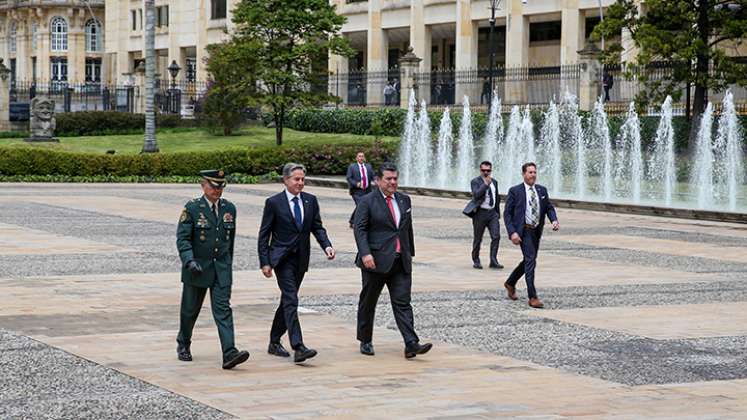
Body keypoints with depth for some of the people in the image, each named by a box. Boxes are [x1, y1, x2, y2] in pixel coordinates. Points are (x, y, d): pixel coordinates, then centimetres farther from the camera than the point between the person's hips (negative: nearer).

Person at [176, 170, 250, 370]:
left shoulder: (229, 208, 6)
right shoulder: (192, 208, -8)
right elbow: (182, 238, -12)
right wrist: (190, 261, -25)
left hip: (221, 268, 2)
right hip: (197, 267, -2)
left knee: (223, 309, -9)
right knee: (191, 309, 12)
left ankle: (229, 353, -19)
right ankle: (183, 345, 35)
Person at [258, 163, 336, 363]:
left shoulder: (311, 201, 7)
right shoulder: (274, 203, -6)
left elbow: (317, 227, 10)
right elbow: (264, 235, -3)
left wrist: (327, 245, -9)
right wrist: (265, 262, -8)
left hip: (301, 258, 5)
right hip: (282, 258, -5)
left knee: (287, 301, 14)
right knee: (291, 300, -16)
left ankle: (274, 343, 27)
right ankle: (298, 348, -23)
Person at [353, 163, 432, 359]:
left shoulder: (404, 200, 14)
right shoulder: (368, 201, -4)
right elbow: (359, 229, -10)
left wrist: (410, 253, 19)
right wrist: (365, 253, -22)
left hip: (401, 262, 4)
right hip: (376, 261, -4)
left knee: (403, 303, -4)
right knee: (368, 302, 8)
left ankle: (411, 344, -13)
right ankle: (365, 341, 22)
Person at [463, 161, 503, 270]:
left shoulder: (494, 182, 12)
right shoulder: (475, 182, -5)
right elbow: (476, 195, -23)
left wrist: (498, 213, 19)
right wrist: (486, 184, -24)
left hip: (492, 213, 4)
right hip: (480, 213, -4)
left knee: (496, 236, -9)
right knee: (478, 239, 4)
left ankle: (493, 261, -7)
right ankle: (476, 261, 19)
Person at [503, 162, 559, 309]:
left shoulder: (542, 190, 10)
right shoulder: (515, 191, -5)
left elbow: (549, 208, 14)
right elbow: (507, 213, -6)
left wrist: (554, 220, -8)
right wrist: (512, 232, -17)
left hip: (536, 231, 6)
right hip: (523, 230, -6)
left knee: (528, 261, 17)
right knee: (530, 260, -15)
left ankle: (510, 283, 40)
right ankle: (532, 297, -13)